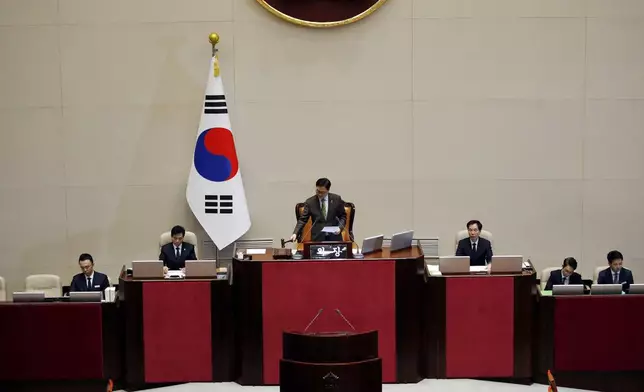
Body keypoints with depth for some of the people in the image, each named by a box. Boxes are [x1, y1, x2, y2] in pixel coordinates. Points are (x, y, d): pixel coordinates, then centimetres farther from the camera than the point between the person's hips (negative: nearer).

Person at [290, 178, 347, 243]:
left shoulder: (336, 199, 1)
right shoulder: (310, 202, 0)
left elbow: (343, 216, 10)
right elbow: (302, 219, -1)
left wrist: (340, 227, -9)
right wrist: (295, 233, -14)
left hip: (334, 236, 1)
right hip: (317, 238, -1)